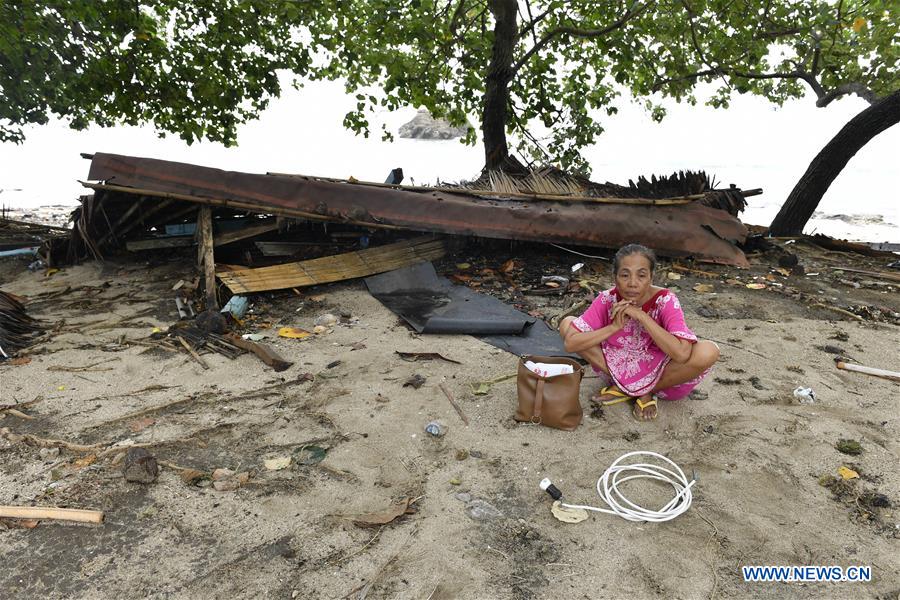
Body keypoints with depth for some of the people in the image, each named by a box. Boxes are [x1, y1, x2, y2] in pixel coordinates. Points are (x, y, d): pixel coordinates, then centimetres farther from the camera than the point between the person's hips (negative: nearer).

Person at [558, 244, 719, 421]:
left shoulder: (665, 301, -23)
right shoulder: (607, 299, -18)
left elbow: (682, 354, -36)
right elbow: (570, 343, -22)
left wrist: (642, 316, -34)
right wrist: (614, 326, -31)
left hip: (656, 371, -1)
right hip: (617, 366, 2)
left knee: (708, 352, -30)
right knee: (567, 324, -15)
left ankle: (647, 392, -6)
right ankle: (622, 386, -5)